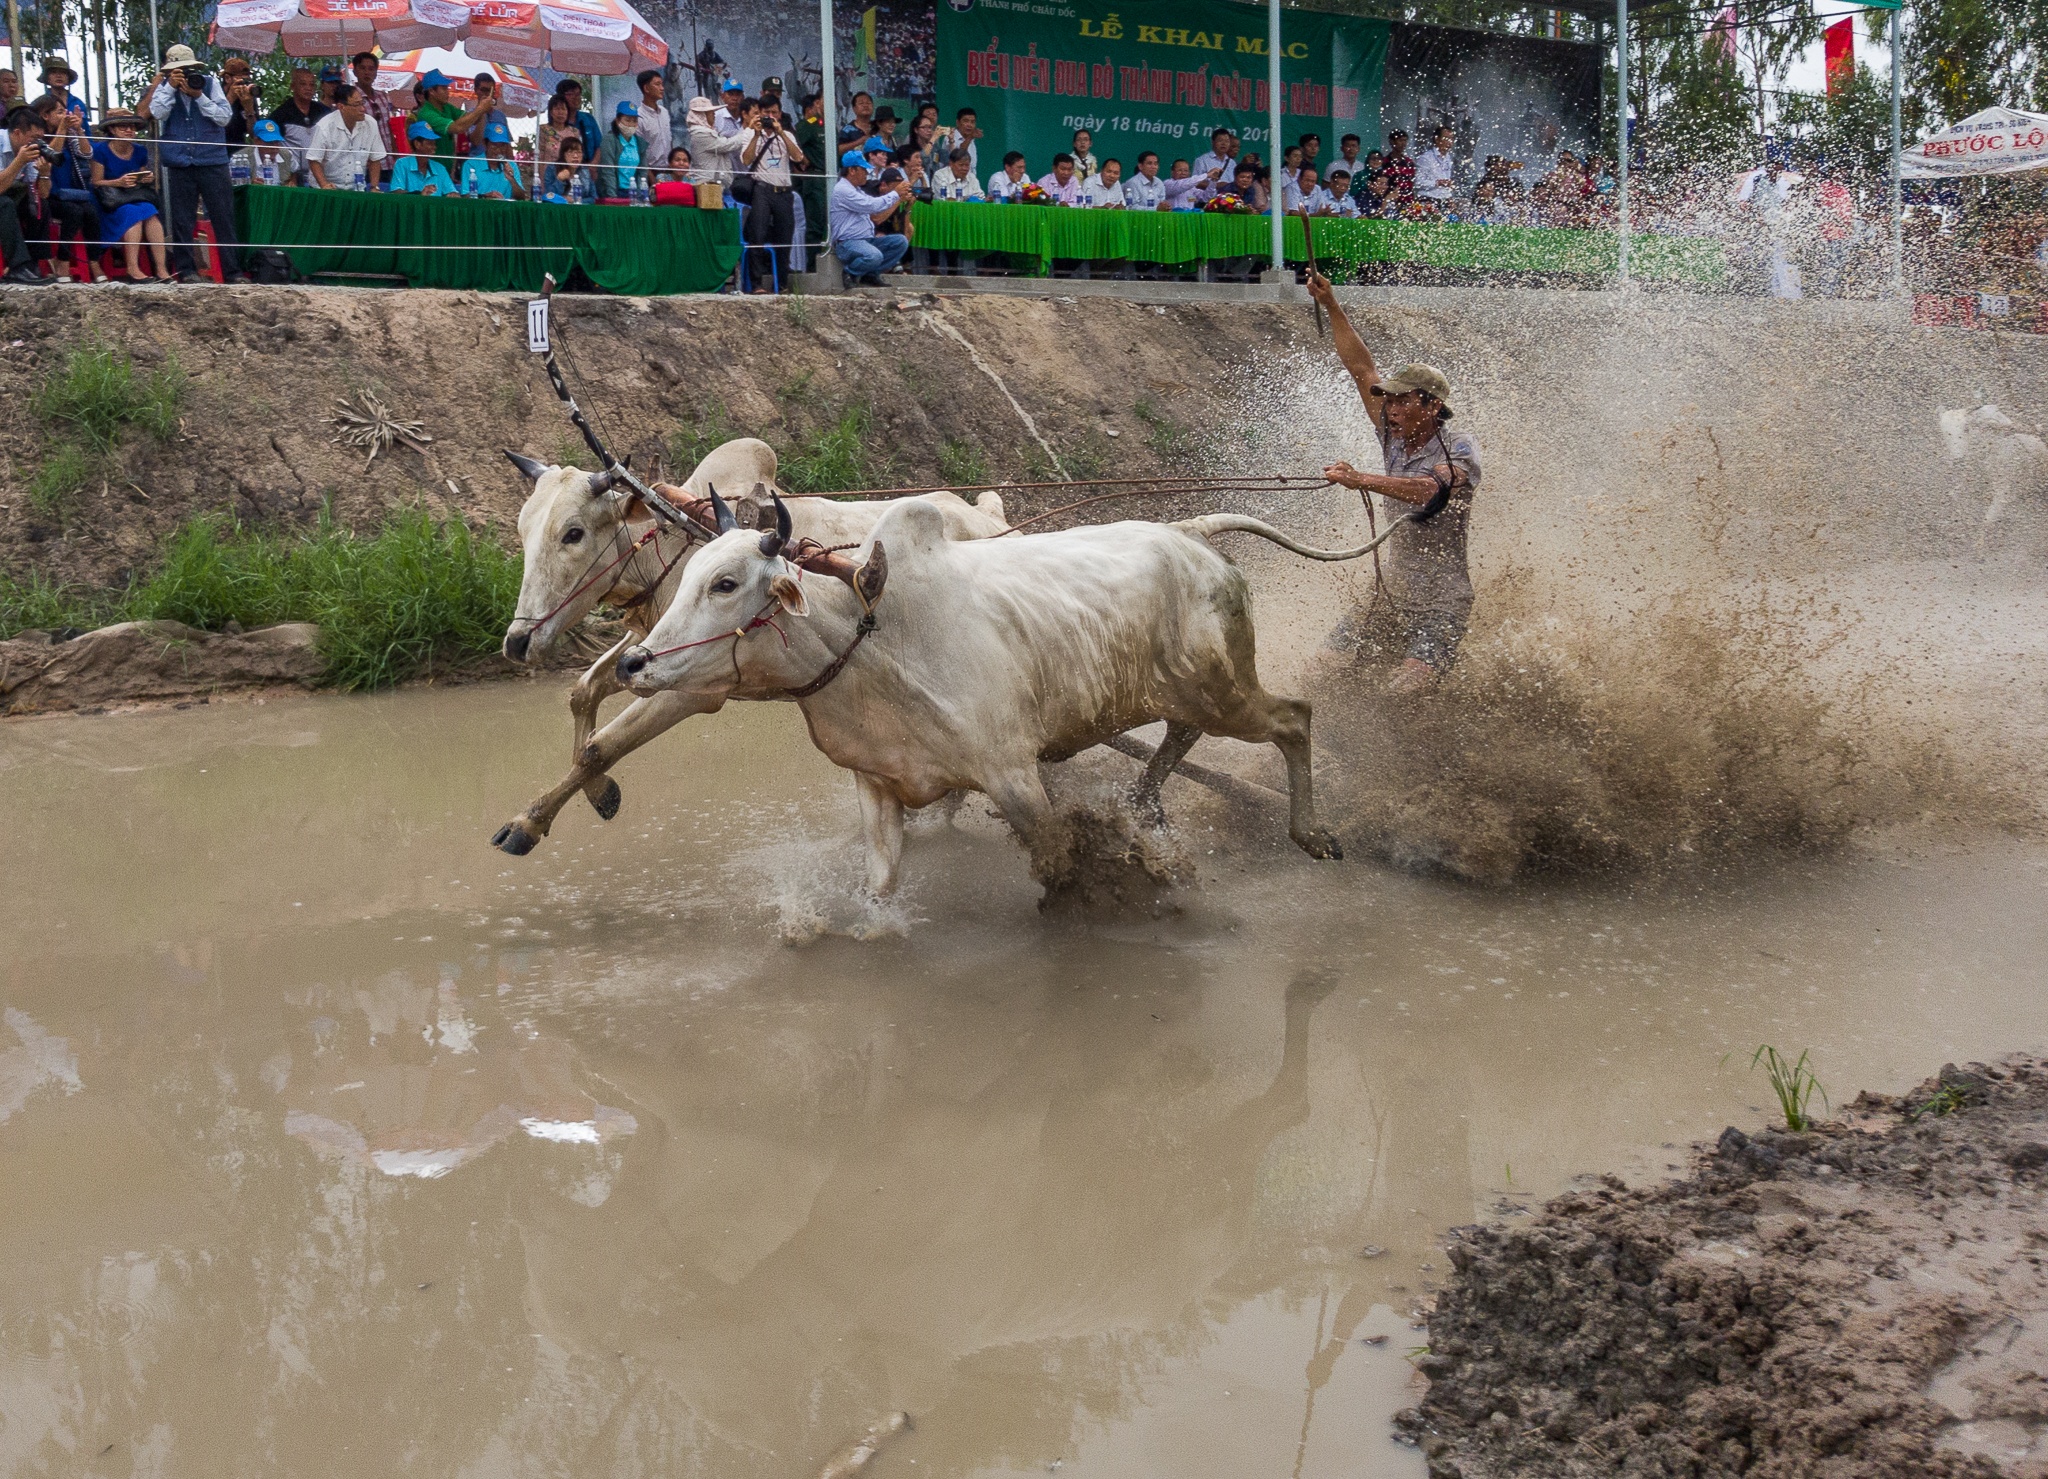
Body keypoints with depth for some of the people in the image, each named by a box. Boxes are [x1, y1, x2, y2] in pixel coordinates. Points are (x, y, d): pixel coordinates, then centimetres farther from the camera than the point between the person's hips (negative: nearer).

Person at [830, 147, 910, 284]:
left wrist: (899, 199, 10)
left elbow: (877, 216, 17)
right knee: (874, 256, -37)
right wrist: (896, 193, -7)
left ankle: (871, 274, -5)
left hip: (867, 240, 10)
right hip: (848, 242, -10)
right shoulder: (842, 190, -12)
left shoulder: (857, 190, 19)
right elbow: (872, 205, -18)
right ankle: (850, 274, -7)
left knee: (901, 242, -6)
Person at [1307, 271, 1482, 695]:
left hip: (1440, 604, -7)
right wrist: (1331, 306, 6)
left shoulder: (1459, 449, -11)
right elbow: (1363, 369, 9)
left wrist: (1362, 480, -40)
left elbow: (1431, 490, -32)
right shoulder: (1396, 439, 7)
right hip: (1390, 593, 7)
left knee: (1404, 693, -22)